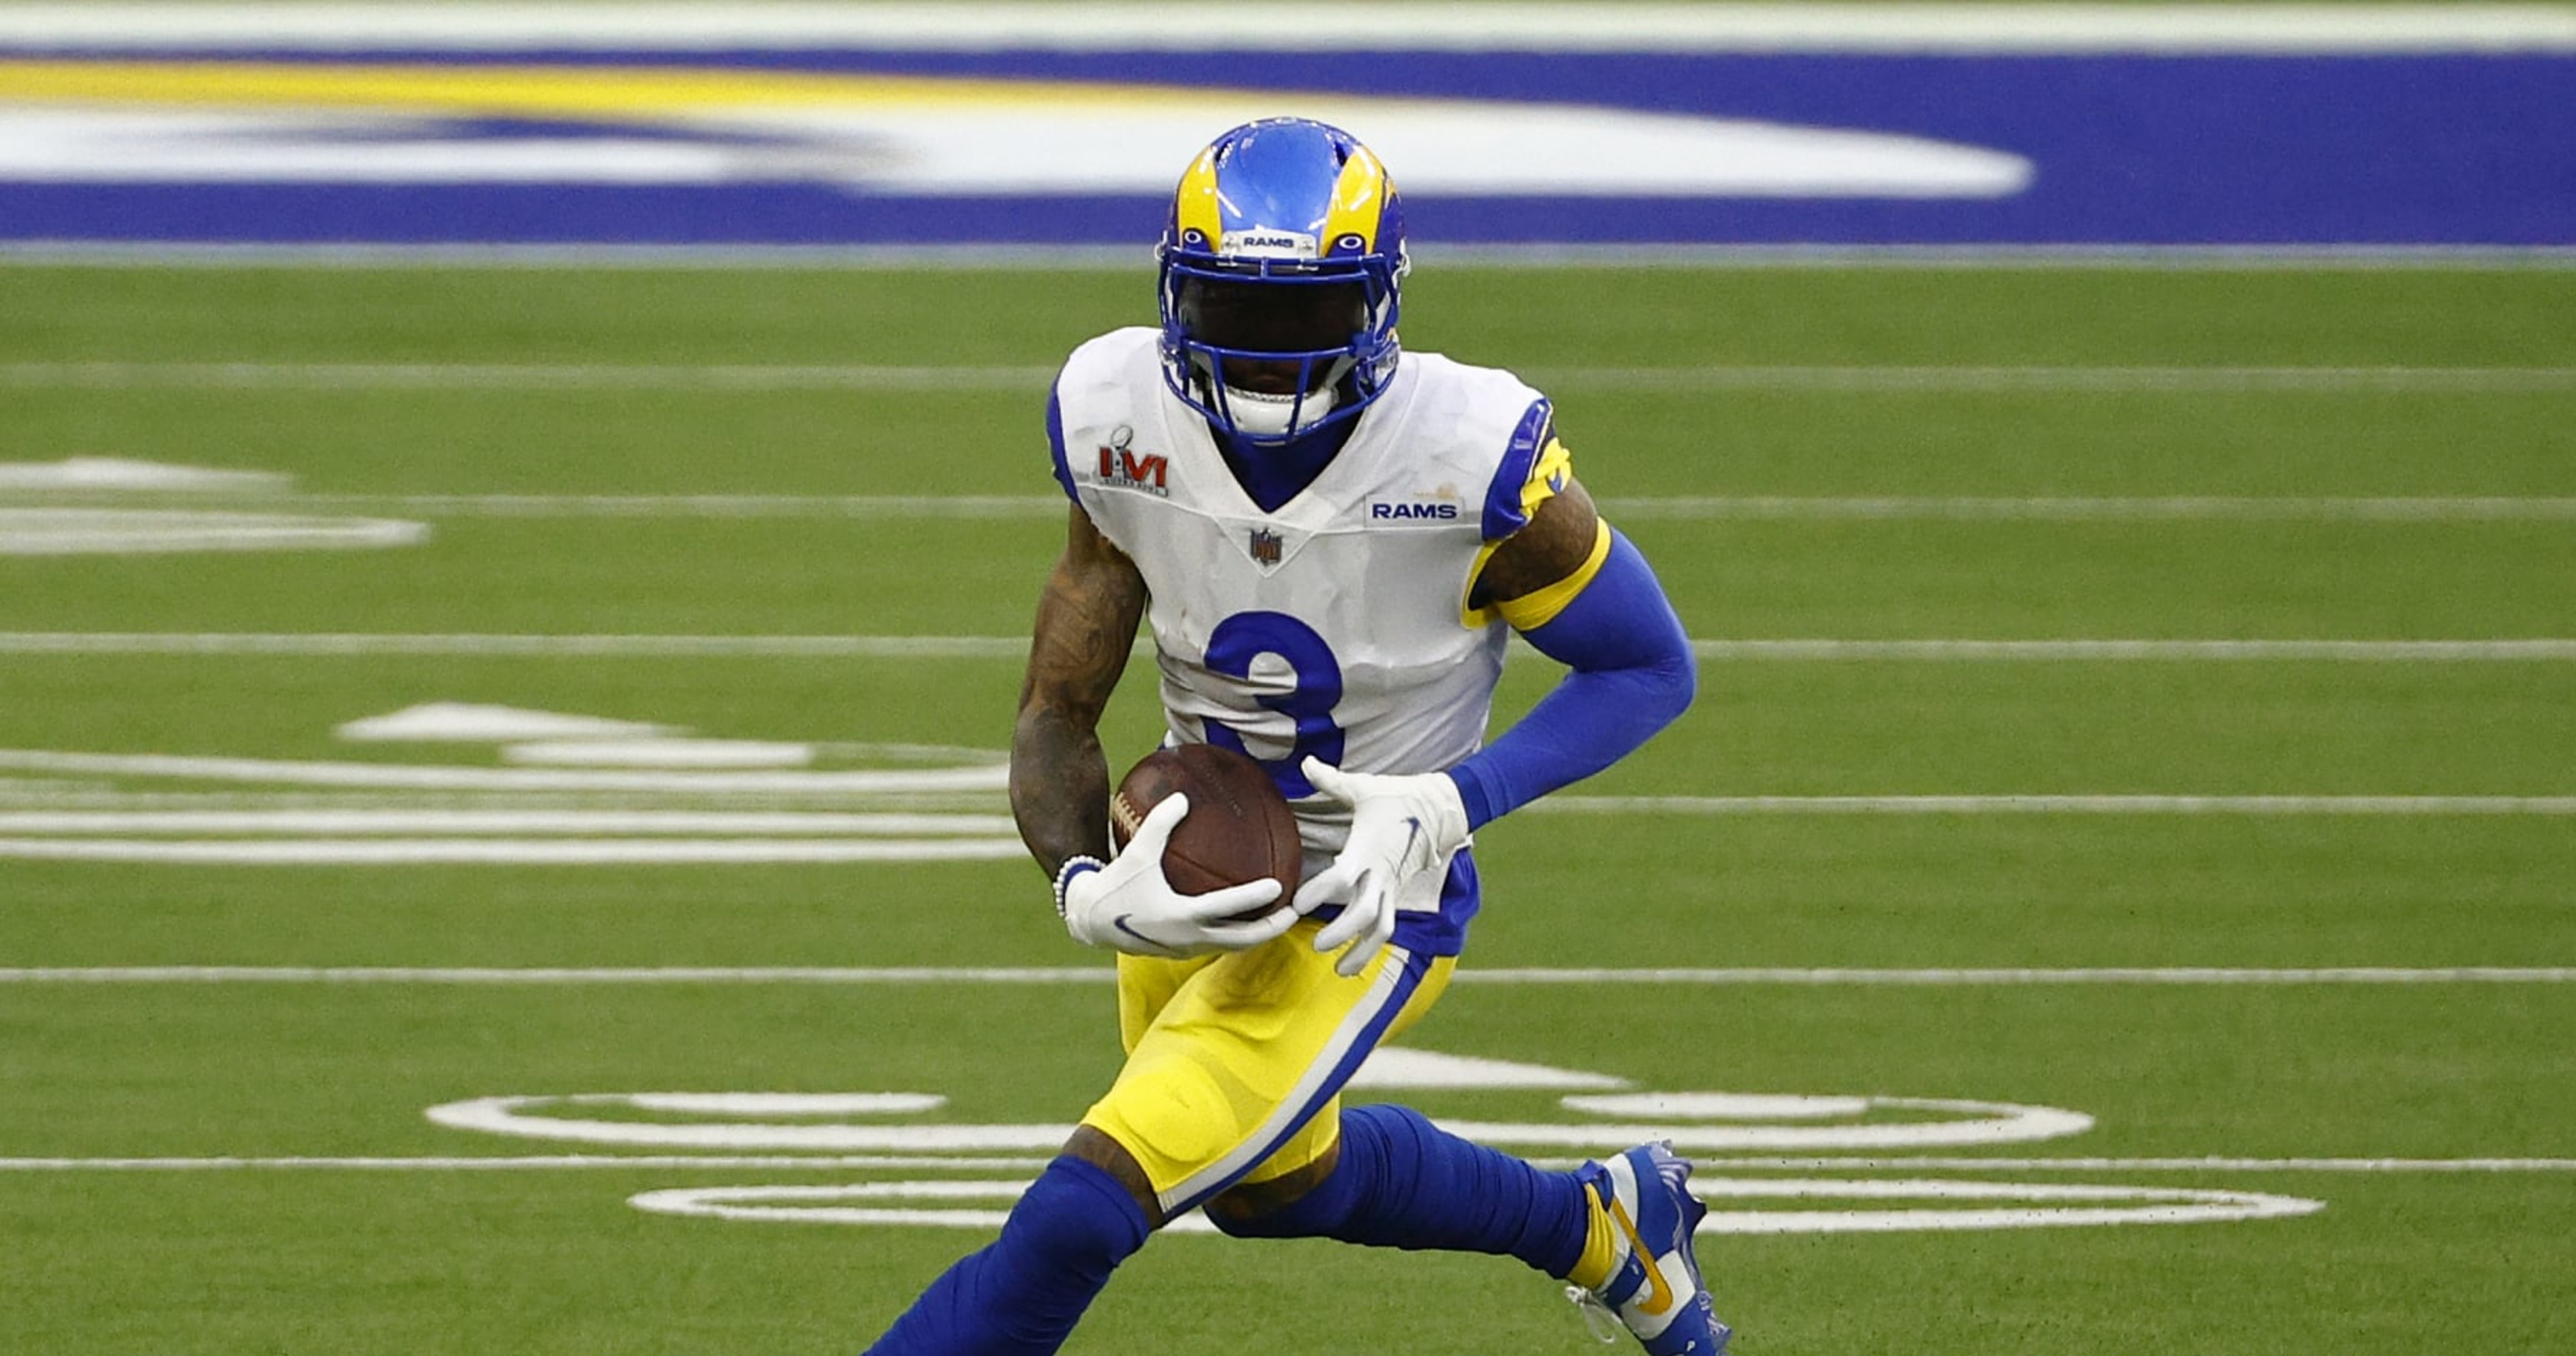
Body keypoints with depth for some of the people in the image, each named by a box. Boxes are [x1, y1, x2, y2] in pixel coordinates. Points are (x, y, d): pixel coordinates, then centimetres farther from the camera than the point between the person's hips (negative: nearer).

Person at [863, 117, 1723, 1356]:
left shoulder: (1473, 458, -29)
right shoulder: (1124, 427, -17)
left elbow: (1651, 669, -14)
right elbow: (1057, 714, -10)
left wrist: (1450, 804, -28)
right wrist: (1085, 887, -32)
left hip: (1356, 909, -6)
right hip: (1191, 883, 6)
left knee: (1081, 1213, -16)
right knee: (1270, 1181, 30)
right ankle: (1601, 1229, 53)